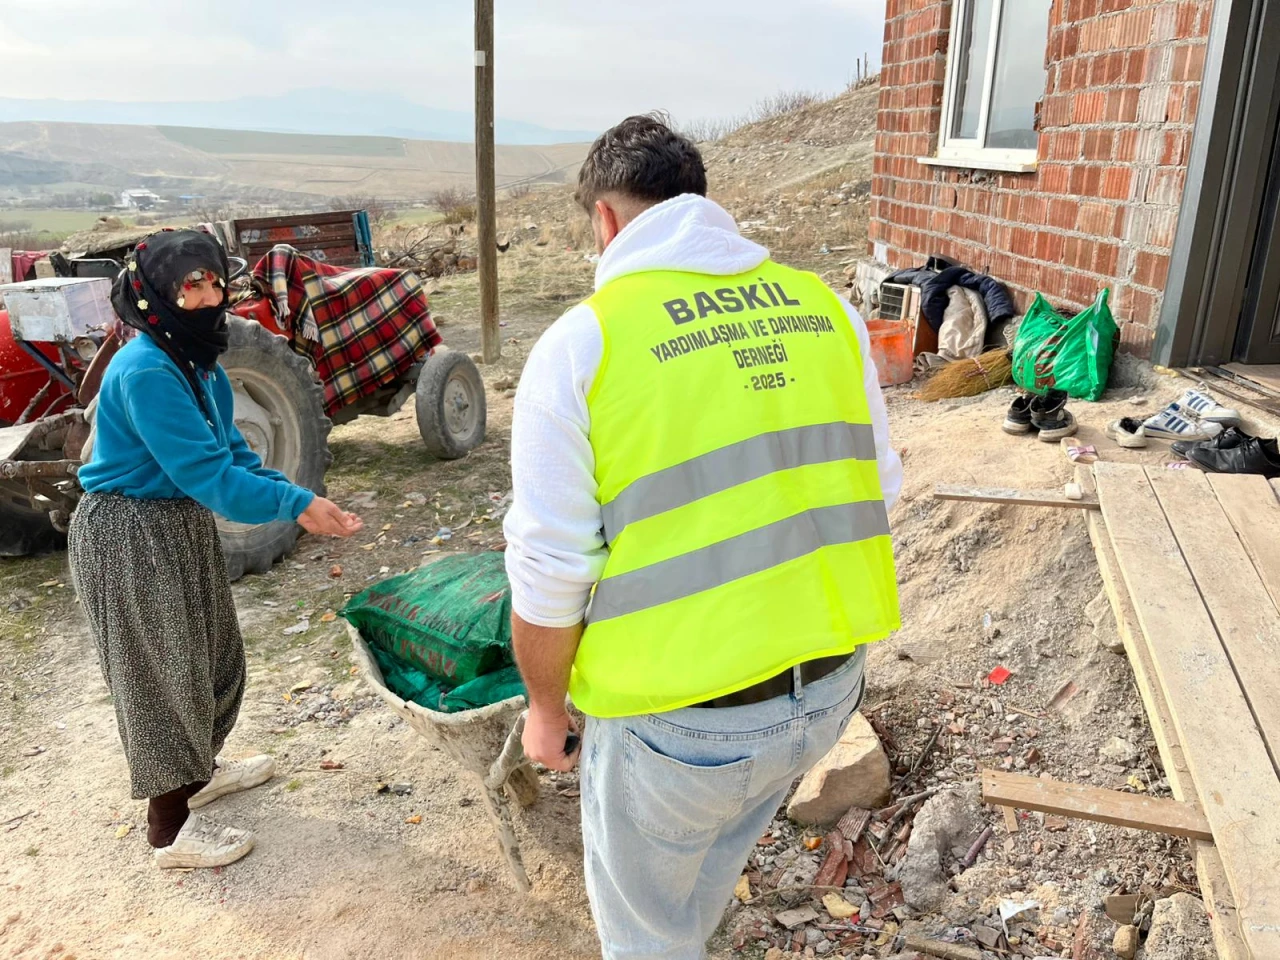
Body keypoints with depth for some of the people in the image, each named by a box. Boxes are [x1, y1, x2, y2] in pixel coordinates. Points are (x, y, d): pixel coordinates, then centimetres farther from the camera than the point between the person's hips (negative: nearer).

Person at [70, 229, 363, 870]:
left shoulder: (197, 361, 4)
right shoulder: (145, 372, -26)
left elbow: (231, 452, 4)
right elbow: (206, 472, -29)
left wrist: (297, 497, -9)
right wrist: (296, 505, -27)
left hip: (182, 524, 9)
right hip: (129, 536, -9)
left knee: (208, 652, 21)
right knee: (158, 671, 2)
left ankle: (196, 769, 44)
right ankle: (170, 828, 19)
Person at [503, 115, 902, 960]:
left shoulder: (581, 343, -15)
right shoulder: (824, 306, 0)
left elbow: (551, 572, -13)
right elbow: (877, 489, 6)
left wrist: (545, 706, 4)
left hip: (682, 715, -5)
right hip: (829, 688, 6)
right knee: (714, 862, 34)